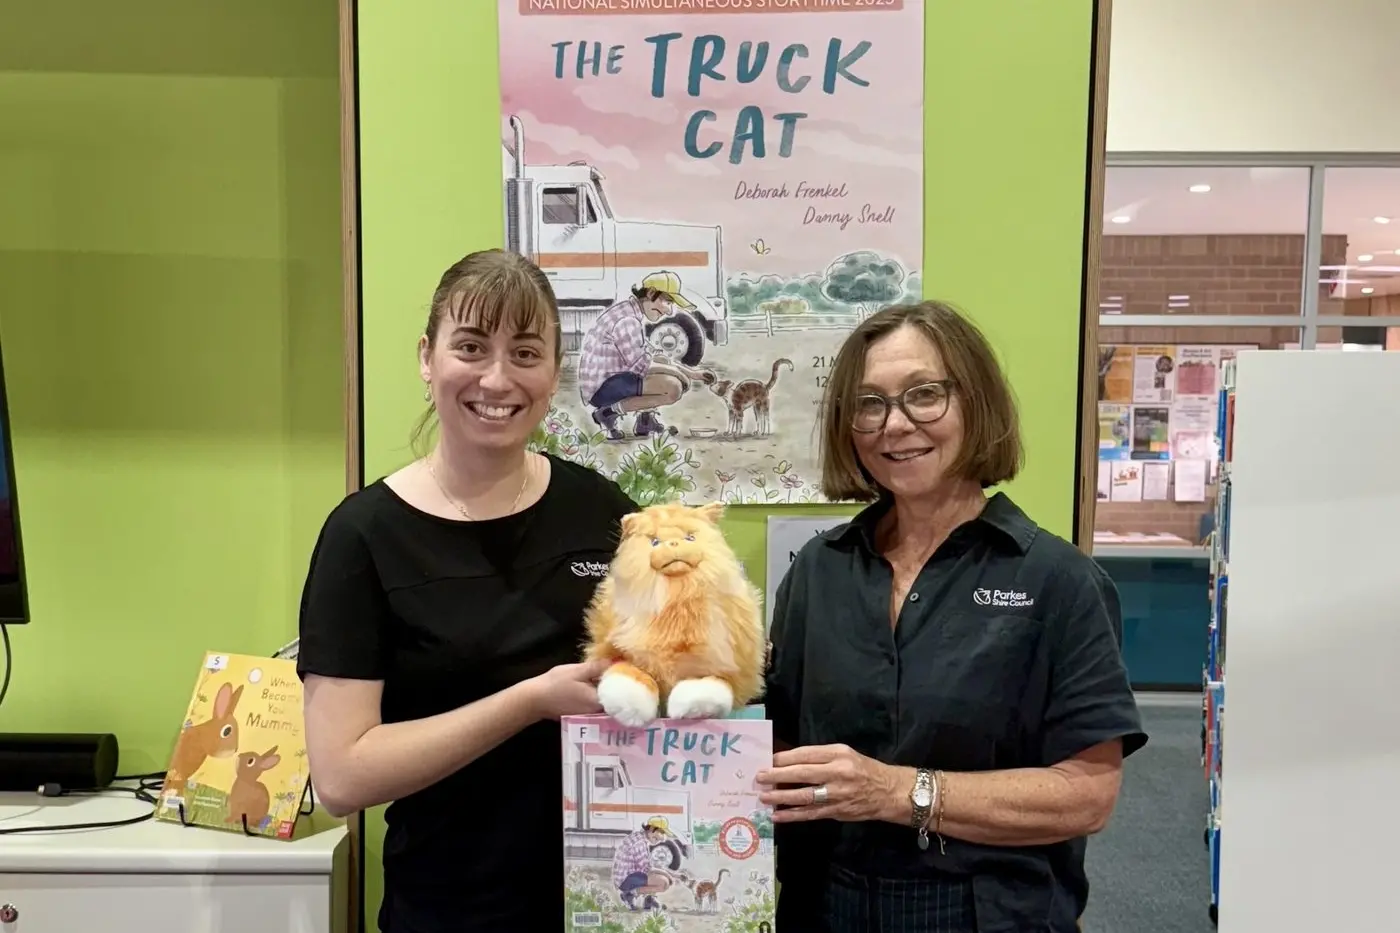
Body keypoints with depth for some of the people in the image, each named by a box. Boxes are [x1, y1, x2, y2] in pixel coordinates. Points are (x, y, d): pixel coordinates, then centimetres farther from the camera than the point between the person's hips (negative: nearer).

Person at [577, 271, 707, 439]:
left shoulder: (635, 314, 11)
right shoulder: (627, 319, -21)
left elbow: (647, 357, 17)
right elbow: (639, 365, -21)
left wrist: (692, 373, 11)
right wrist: (674, 370, -6)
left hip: (612, 379, 11)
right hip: (601, 388, -11)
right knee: (673, 388, -25)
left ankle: (645, 418, 11)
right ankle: (609, 412, -13)